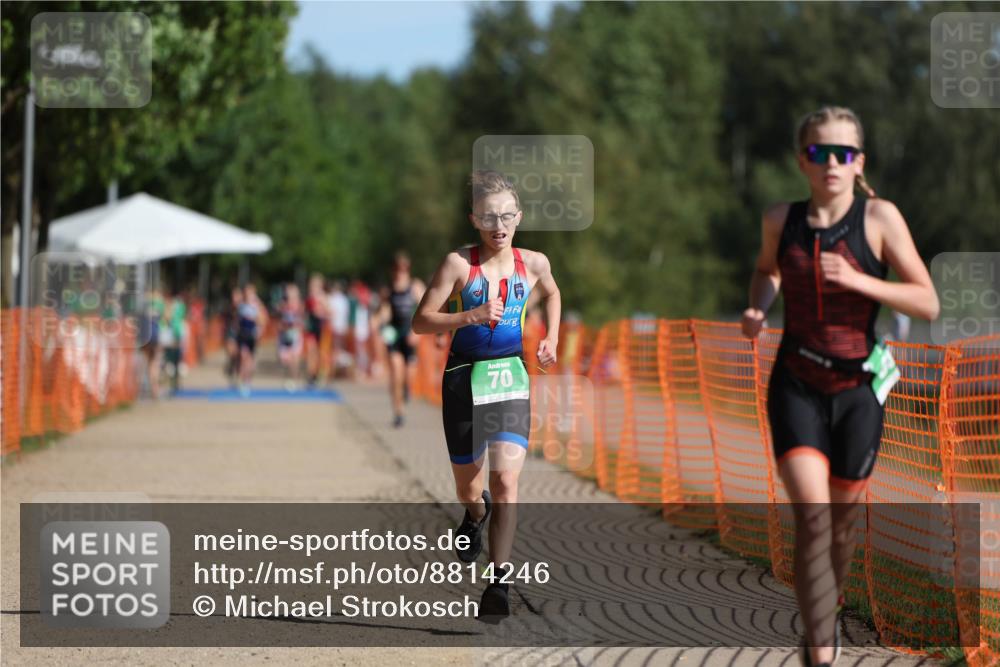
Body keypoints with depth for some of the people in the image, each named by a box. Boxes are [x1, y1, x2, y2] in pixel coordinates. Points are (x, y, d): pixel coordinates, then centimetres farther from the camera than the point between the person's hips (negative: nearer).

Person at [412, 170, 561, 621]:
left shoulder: (533, 263, 1)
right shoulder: (459, 263, -10)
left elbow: (551, 294, 25)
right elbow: (421, 321, -11)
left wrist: (551, 339, 12)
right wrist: (472, 316, -24)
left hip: (511, 378, 1)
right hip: (464, 377, -1)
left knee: (505, 478, -16)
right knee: (467, 486, 13)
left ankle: (499, 581, -15)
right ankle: (475, 514, 51)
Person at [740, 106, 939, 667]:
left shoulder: (880, 217, -8)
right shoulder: (781, 220, 1)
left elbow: (928, 304, -10)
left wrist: (858, 281, -22)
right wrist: (759, 308, 3)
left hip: (857, 390, 0)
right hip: (796, 386, 0)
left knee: (844, 520, 13)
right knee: (812, 516, -16)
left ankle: (830, 614, 43)